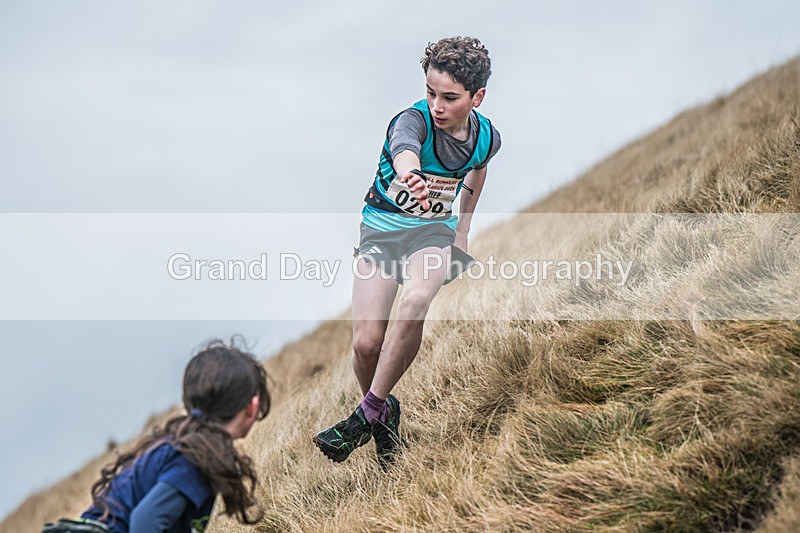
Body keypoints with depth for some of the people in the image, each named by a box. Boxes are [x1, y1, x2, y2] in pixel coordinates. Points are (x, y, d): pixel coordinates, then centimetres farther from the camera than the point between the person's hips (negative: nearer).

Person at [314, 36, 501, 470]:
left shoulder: (486, 136, -7)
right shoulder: (414, 120, -22)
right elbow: (404, 148, -49)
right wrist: (410, 174, -73)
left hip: (434, 229, 1)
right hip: (381, 227, -1)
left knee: (415, 301, -33)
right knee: (366, 343, -15)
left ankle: (366, 416, -23)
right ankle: (385, 411, 18)